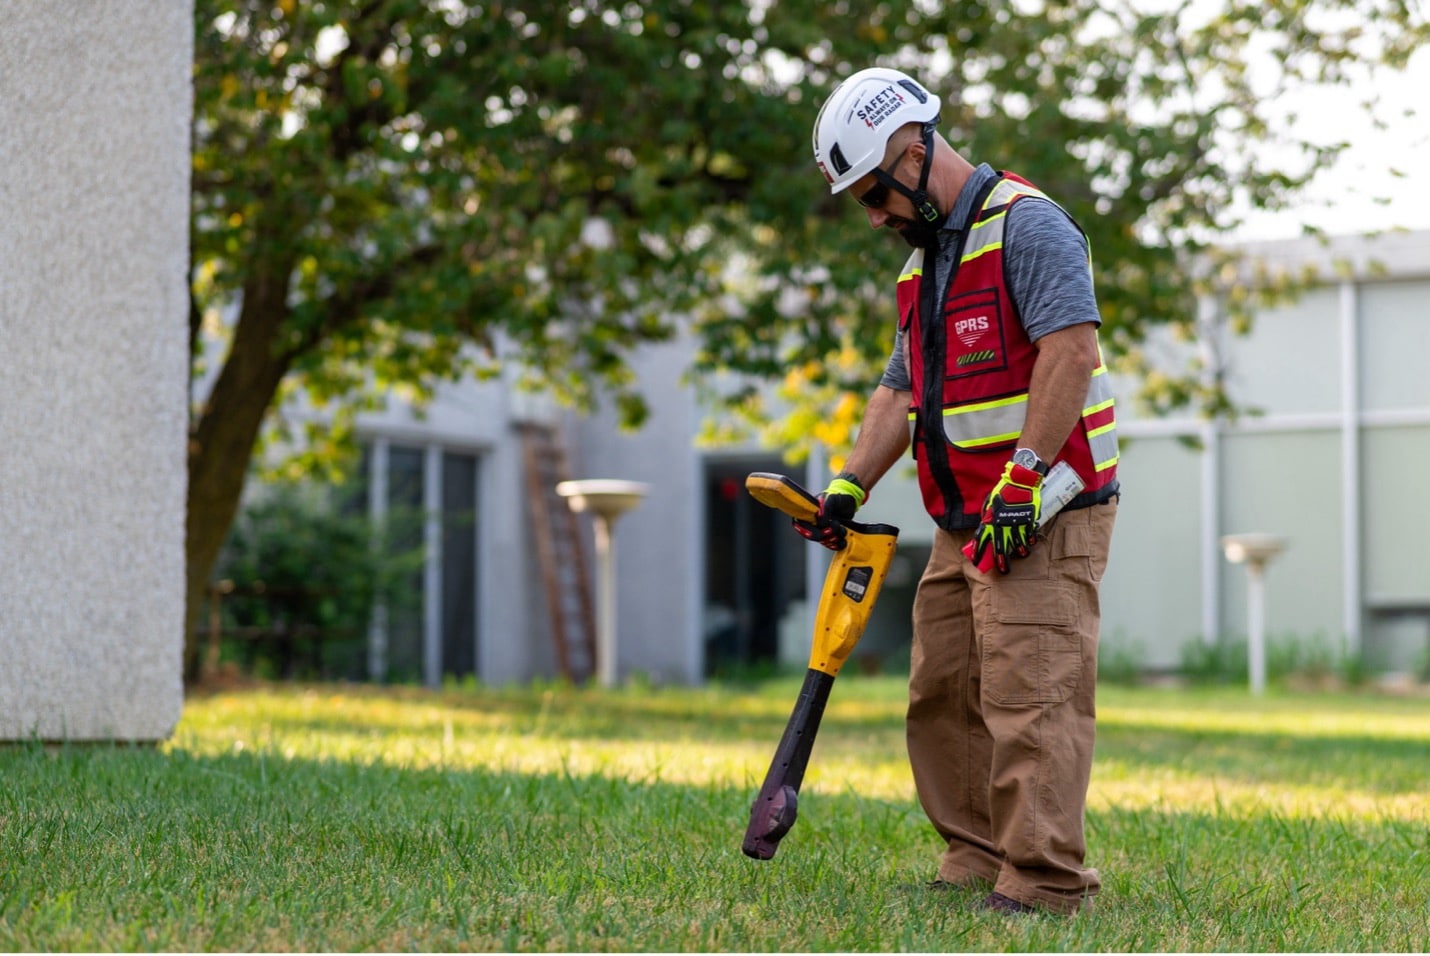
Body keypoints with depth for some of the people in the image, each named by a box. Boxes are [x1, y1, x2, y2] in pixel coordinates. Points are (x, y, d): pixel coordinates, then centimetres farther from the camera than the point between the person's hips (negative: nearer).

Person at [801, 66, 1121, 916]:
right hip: (963, 526, 10)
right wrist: (850, 486, 6)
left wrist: (1022, 479, -26)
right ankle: (977, 862, 16)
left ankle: (1045, 883, -13)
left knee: (1030, 695, -13)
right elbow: (902, 390, 19)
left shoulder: (1027, 225, -10)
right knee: (942, 696, 9)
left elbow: (1070, 348, -22)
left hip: (1044, 517, -10)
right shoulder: (926, 261, 20)